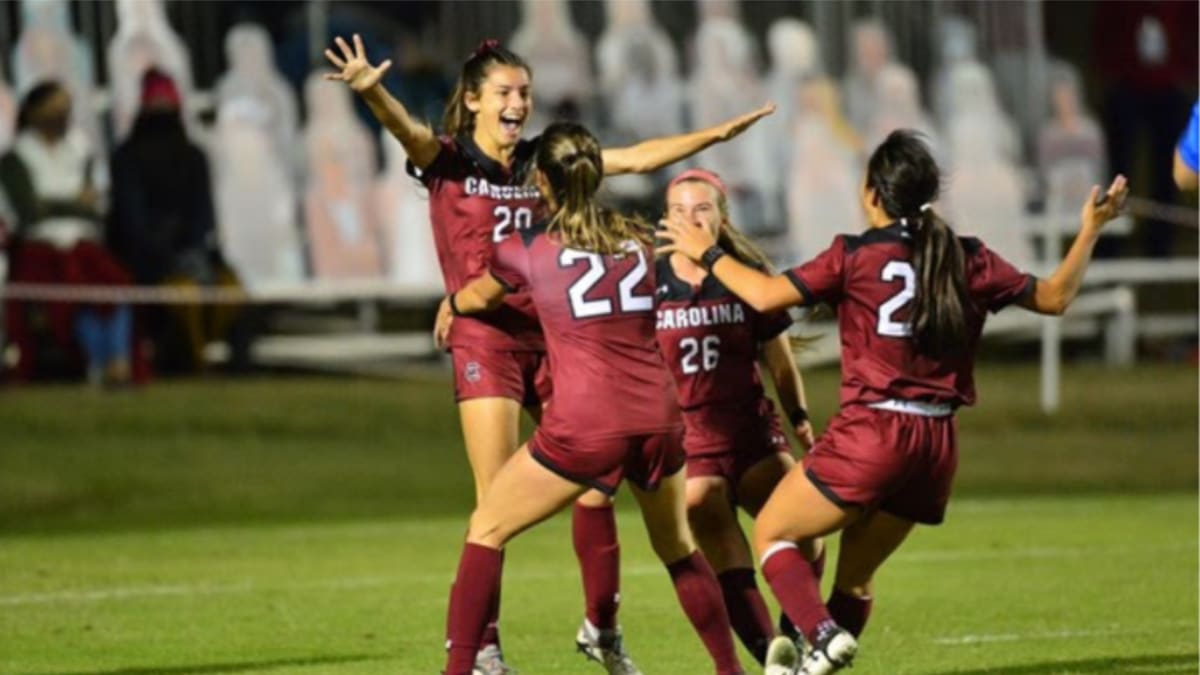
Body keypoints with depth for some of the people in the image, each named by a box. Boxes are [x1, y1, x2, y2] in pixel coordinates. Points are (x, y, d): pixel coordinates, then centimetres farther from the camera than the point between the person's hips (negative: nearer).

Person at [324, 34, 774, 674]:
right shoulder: (449, 161, -3)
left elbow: (636, 158, 15)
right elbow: (408, 131, -25)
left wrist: (718, 134, 13)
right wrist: (371, 92, -46)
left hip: (551, 337, 5)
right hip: (485, 340, -5)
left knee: (597, 485, 4)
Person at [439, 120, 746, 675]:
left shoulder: (526, 250, 4)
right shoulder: (635, 239, 13)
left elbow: (477, 297, 26)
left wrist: (449, 308, 50)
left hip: (584, 426, -4)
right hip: (657, 417, 4)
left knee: (486, 530, 11)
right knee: (678, 548, 25)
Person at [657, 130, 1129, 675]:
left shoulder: (856, 256, -7)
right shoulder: (970, 261, 5)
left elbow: (766, 296, -9)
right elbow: (1054, 297, 14)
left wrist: (708, 253, 6)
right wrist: (1091, 229, 25)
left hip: (871, 432, -5)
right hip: (937, 444, 6)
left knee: (772, 533, 9)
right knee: (856, 575, 19)